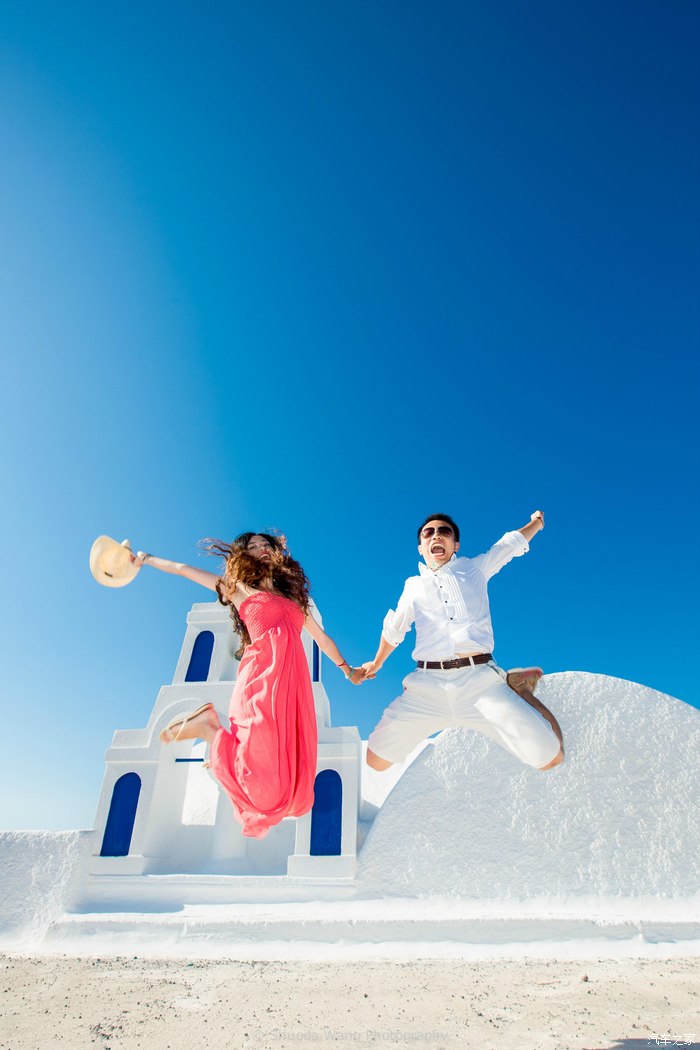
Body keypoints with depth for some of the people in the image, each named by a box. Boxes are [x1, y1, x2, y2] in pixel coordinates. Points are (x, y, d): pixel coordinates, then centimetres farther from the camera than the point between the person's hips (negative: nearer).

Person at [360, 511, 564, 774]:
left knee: (550, 756, -14)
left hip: (480, 681, -2)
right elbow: (393, 629, 34)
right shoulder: (413, 585, 20)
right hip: (427, 685, 2)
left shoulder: (475, 568, 17)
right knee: (376, 761, -1)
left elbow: (513, 542, 31)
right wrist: (376, 664, 45)